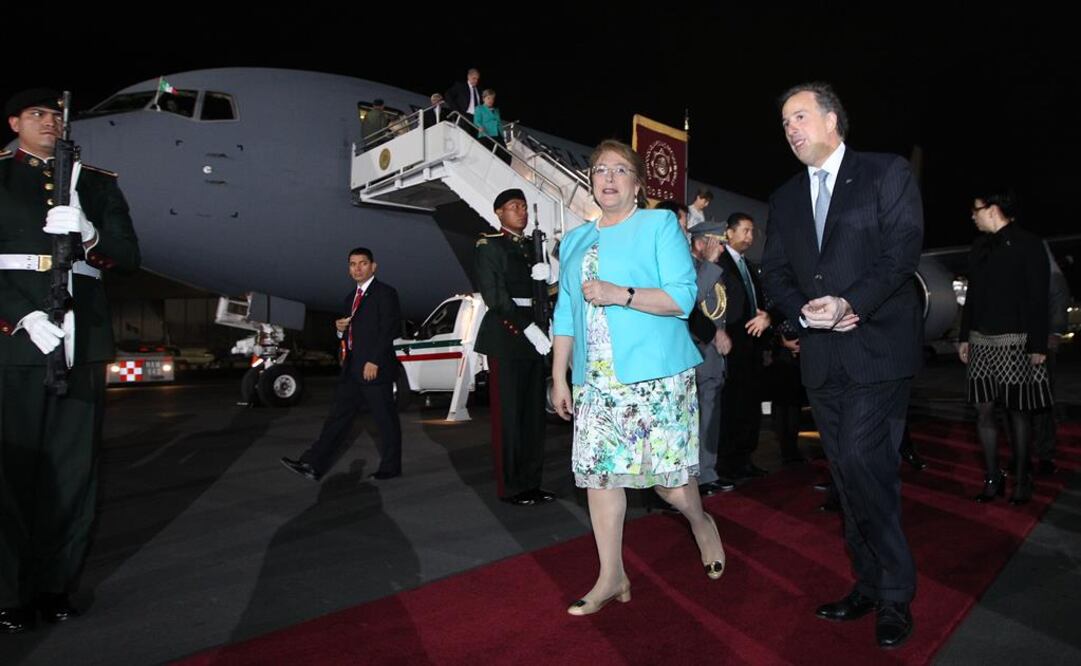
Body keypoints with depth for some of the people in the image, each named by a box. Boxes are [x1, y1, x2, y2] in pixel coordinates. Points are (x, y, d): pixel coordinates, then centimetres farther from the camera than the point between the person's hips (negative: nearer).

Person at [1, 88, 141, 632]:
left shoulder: (97, 183, 17)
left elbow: (129, 256, 9)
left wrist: (88, 234, -11)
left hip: (82, 339, 3)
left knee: (74, 466, 4)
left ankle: (56, 585, 14)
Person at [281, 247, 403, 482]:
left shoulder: (385, 293, -5)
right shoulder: (350, 298, 19)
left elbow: (389, 329, -14)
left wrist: (374, 361, -19)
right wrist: (340, 328, 2)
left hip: (375, 368, -8)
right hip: (352, 368, 8)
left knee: (385, 419, 1)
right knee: (338, 416, 5)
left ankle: (390, 468, 12)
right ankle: (313, 465, 4)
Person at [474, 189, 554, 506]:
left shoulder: (532, 246, 19)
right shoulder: (489, 245, -1)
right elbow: (494, 295, -10)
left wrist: (546, 275, -4)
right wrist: (528, 328, -17)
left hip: (534, 334, 7)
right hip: (506, 334, -6)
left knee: (534, 411, 6)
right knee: (508, 412, -3)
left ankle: (531, 482, 14)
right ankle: (511, 487, 5)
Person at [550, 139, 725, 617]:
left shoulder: (660, 225, 2)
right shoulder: (575, 240, 18)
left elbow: (683, 297, -8)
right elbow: (565, 314, 17)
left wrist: (620, 294, -19)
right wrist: (559, 378, 12)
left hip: (655, 376, -5)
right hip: (595, 381, 5)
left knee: (666, 473, -2)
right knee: (597, 472, 4)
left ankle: (701, 522, 33)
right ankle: (611, 577, 19)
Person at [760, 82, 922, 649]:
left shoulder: (887, 173, 1)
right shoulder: (785, 199, 16)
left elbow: (902, 251, -9)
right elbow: (774, 274, 9)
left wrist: (849, 303, -22)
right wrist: (806, 311, -10)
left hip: (877, 349, -5)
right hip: (821, 358, 5)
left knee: (862, 465, -12)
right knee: (849, 474, 10)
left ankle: (894, 596, 6)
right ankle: (870, 585, 23)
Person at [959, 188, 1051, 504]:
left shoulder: (1027, 244, -4)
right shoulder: (979, 247, 14)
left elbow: (1039, 299, -9)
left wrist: (1038, 345, -13)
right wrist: (964, 337, 14)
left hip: (1015, 342, -5)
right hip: (981, 341, 6)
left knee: (1018, 411, 2)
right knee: (984, 410, 3)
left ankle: (1021, 479, 14)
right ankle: (992, 478, 12)